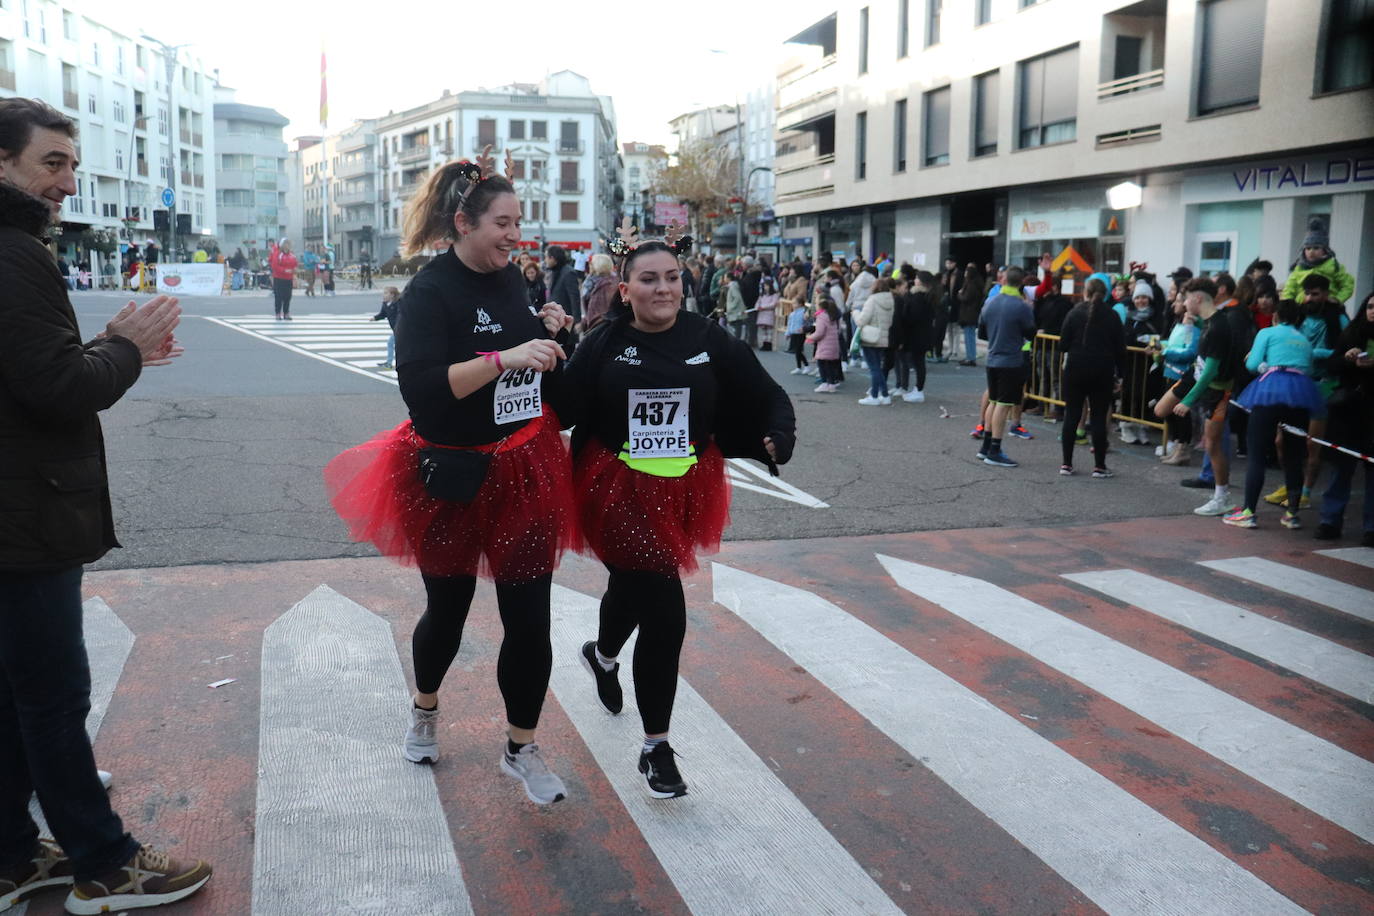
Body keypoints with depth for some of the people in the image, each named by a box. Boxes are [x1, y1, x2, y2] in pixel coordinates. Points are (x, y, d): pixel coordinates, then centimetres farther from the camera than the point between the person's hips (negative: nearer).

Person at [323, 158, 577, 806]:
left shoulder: (514, 281, 5)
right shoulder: (431, 291, -13)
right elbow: (421, 387, -28)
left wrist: (551, 334, -1)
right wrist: (504, 357, -34)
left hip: (523, 473, 4)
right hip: (451, 478, -4)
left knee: (530, 617, 2)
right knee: (448, 610, 15)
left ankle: (521, 750, 19)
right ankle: (424, 710, 45)